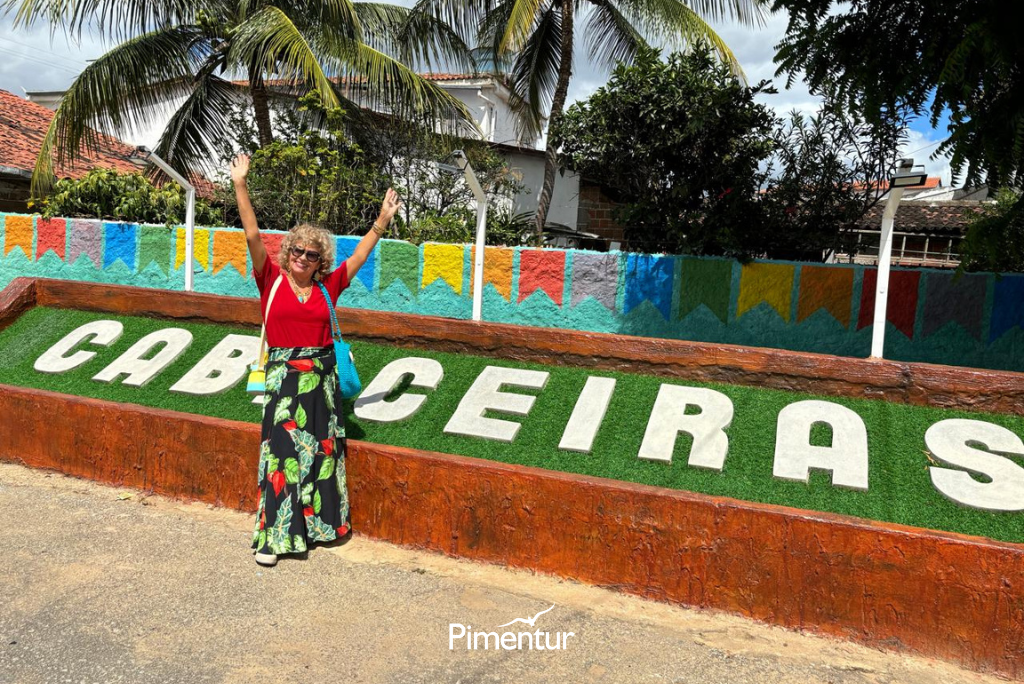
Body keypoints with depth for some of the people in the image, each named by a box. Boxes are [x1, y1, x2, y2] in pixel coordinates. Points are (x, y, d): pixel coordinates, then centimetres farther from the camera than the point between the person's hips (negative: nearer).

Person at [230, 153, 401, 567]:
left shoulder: (328, 287, 5)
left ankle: (317, 524, 26)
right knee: (281, 451, -4)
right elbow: (253, 235, -7)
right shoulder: (272, 280, -1)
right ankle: (272, 537, 4)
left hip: (321, 377, 3)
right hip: (283, 377, -3)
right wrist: (240, 186, -12)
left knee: (321, 451, 10)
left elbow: (360, 254, 12)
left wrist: (383, 220, 12)